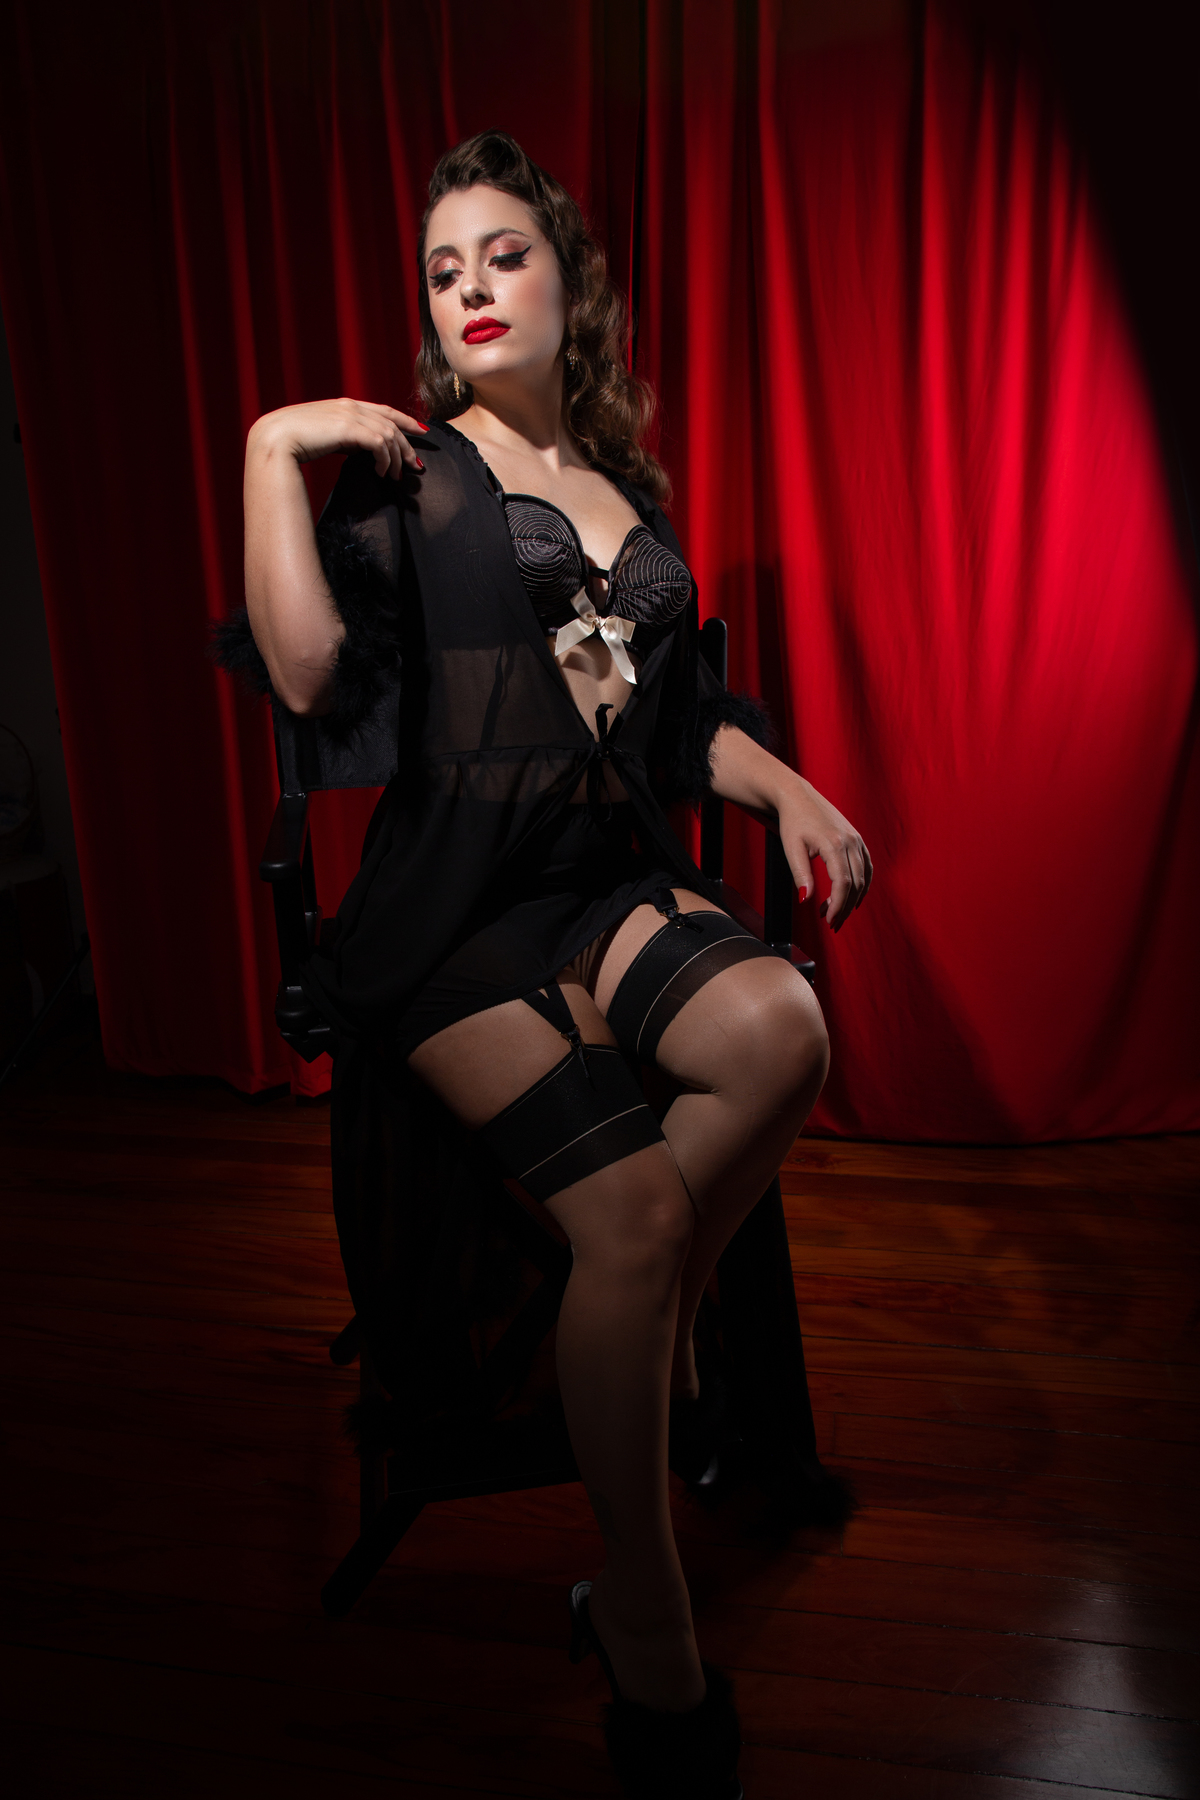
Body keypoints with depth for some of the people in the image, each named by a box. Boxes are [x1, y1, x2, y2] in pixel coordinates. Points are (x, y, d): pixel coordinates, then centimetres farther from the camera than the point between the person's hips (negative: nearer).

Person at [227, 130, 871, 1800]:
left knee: (781, 1029, -30)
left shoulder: (630, 490, 22)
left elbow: (688, 714, 23)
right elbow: (312, 676, -10)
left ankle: (644, 1349, -3)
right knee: (634, 1204, -25)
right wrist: (273, 449, -6)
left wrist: (792, 790, 6)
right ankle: (653, 1662, -5)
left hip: (615, 882, 5)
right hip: (452, 906, -4)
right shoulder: (408, 473, 8)